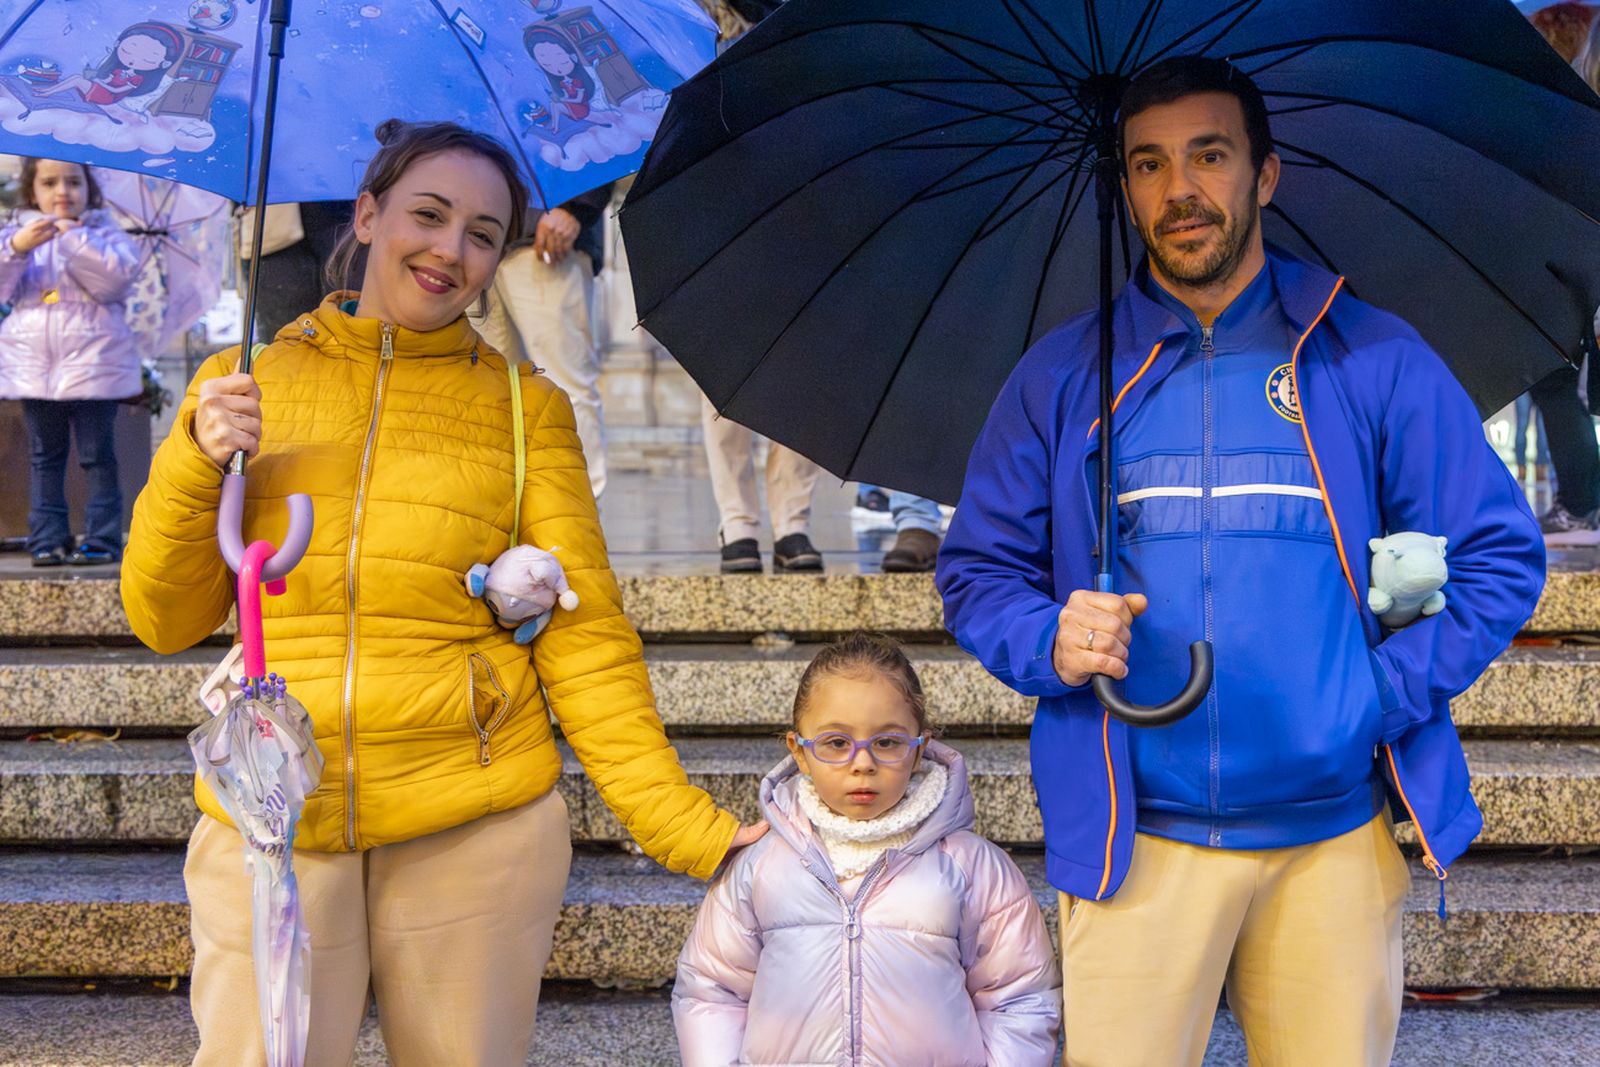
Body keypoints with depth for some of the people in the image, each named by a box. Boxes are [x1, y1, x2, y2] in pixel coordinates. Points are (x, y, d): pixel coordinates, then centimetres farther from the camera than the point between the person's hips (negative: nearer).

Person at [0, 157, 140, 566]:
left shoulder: (103, 231, 4)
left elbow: (117, 277, -14)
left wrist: (75, 238, -19)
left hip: (92, 363, -3)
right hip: (34, 363, 3)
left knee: (97, 455, 0)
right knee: (44, 457, 8)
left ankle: (102, 537, 4)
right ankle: (48, 538, 13)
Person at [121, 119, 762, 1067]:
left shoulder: (525, 407, 4)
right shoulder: (241, 386, 8)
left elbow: (584, 633, 0)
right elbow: (167, 622, 7)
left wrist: (682, 826, -10)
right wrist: (196, 465, -9)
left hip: (476, 828, 0)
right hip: (269, 827, 1)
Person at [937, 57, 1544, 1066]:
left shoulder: (1376, 358, 3)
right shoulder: (1062, 375, 7)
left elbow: (1501, 558, 4)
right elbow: (977, 572, 10)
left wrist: (1382, 698, -8)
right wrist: (1052, 643, -11)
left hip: (1338, 838, 0)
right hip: (1133, 840, 0)